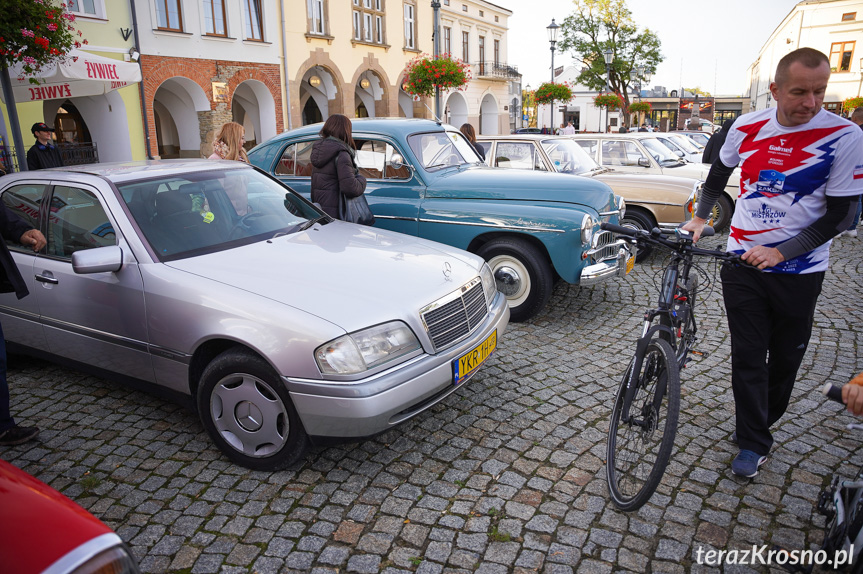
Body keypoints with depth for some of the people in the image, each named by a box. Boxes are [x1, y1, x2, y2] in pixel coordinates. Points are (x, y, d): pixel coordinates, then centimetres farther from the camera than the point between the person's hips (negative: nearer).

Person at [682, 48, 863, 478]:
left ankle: (761, 421, 38)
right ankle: (754, 443, 18)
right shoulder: (746, 127, -3)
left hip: (799, 270, -1)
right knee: (748, 355, 4)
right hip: (742, 263, 2)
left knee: (785, 357, 13)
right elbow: (719, 173, 17)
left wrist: (780, 252, -19)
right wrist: (700, 218, 11)